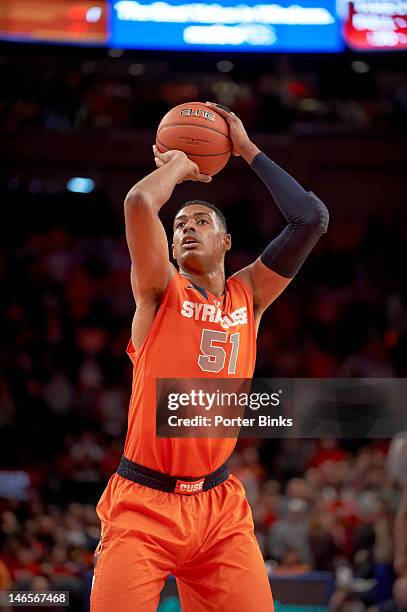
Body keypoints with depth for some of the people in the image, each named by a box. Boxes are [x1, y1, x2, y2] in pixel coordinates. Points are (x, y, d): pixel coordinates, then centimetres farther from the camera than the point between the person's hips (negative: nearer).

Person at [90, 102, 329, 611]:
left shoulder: (248, 297, 12)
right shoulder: (160, 292, 1)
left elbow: (312, 218, 4)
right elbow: (139, 203, -16)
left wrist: (248, 150, 9)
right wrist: (178, 165, 4)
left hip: (220, 507, 3)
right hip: (144, 502, -3)